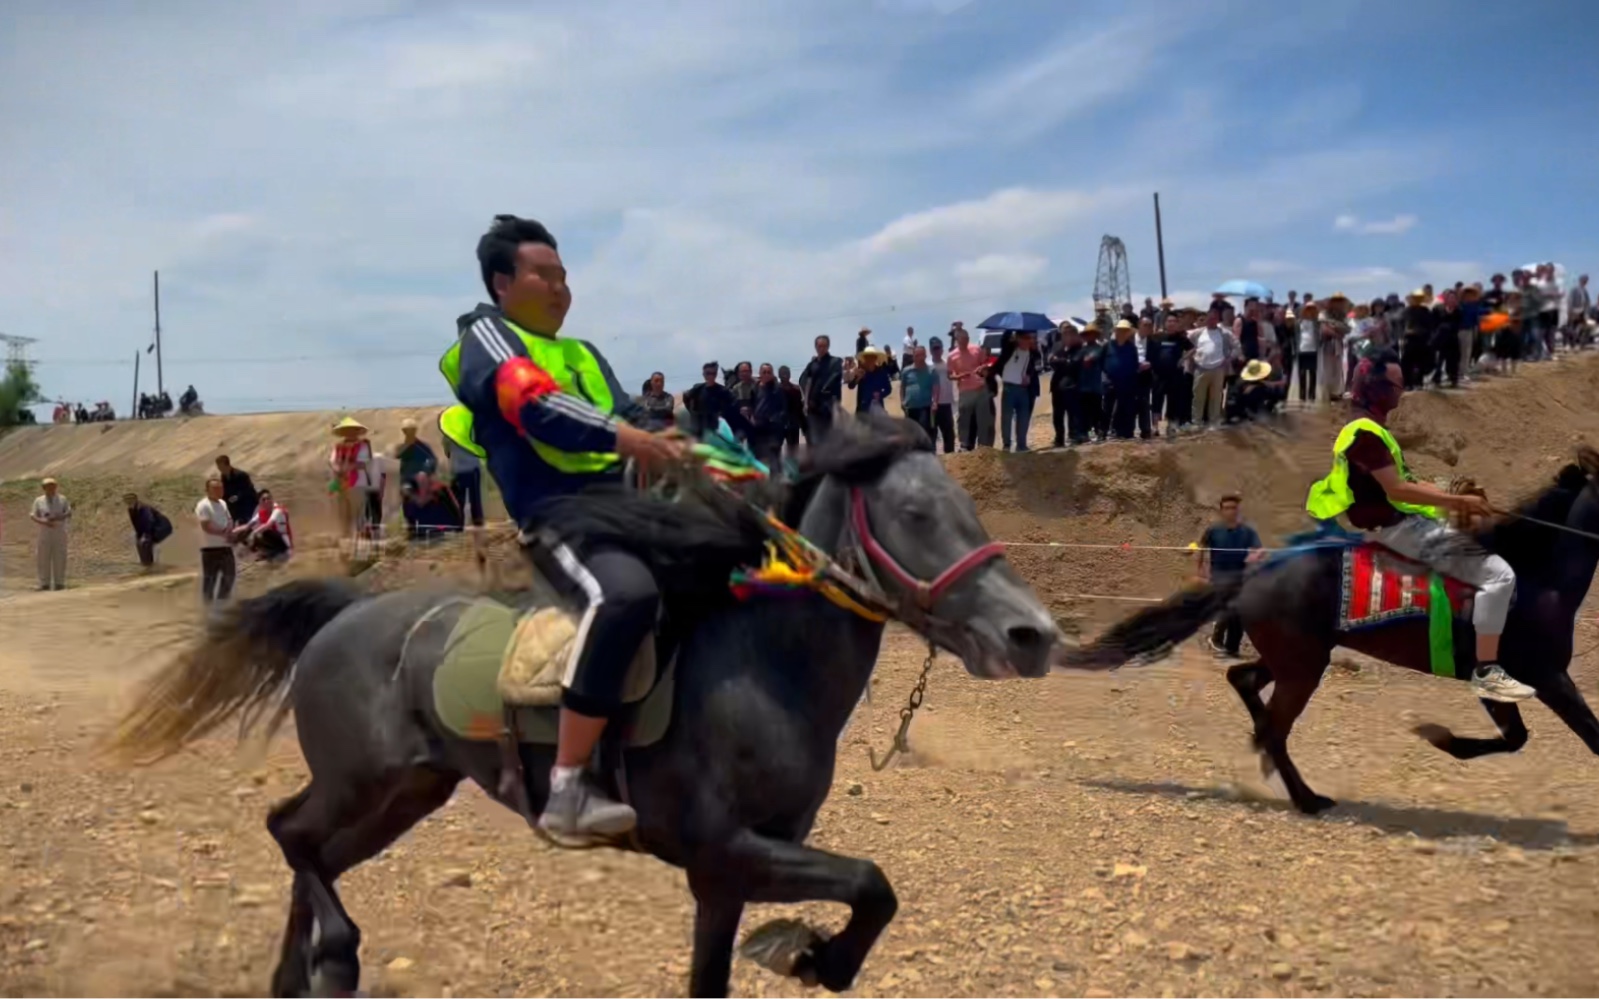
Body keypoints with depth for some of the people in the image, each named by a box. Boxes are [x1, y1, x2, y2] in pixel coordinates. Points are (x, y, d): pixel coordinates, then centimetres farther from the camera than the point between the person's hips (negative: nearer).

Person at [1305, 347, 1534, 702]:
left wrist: (1454, 499, 6)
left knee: (1490, 560, 24)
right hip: (1400, 527, -11)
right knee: (1499, 575, -17)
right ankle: (1486, 673, -16)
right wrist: (1458, 501, -17)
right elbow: (1396, 490, -22)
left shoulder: (1369, 429, 18)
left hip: (1405, 523, 11)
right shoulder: (1366, 432, -15)